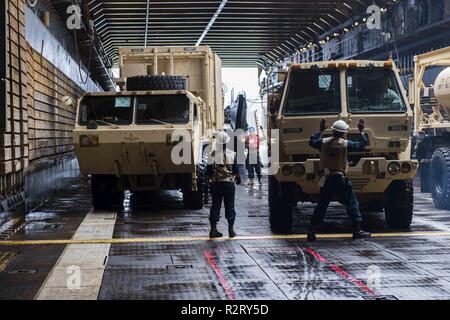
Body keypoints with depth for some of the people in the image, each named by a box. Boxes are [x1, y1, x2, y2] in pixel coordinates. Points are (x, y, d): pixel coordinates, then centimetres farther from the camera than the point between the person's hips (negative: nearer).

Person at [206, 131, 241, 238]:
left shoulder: (212, 155, -8)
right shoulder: (232, 155, -6)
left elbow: (208, 172, -3)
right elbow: (236, 170, 2)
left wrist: (209, 180, 15)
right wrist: (238, 178, 21)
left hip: (215, 184, 0)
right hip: (229, 183, 0)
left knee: (215, 205, 6)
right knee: (230, 206, 7)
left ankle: (213, 229, 4)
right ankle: (231, 230, 8)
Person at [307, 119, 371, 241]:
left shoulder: (324, 142, 3)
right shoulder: (345, 144, -6)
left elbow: (312, 142, 22)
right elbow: (361, 145, 3)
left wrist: (321, 131, 31)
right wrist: (361, 132, 15)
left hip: (326, 179, 4)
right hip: (340, 179, -4)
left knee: (321, 206, 10)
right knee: (352, 204, 8)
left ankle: (312, 231, 4)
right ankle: (357, 231, 8)